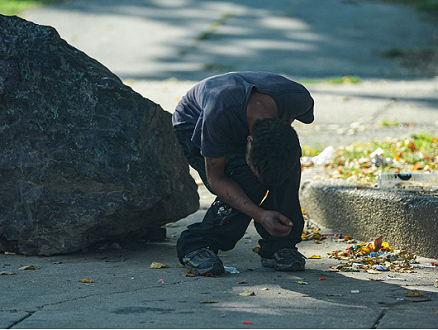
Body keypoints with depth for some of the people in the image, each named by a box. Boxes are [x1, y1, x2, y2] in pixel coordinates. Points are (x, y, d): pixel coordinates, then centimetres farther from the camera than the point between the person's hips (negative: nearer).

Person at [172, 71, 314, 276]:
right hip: (192, 127, -4)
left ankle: (278, 246, -10)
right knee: (249, 178, -30)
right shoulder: (218, 115, -45)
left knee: (289, 166, -25)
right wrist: (260, 215, -42)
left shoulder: (299, 99, -32)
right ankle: (195, 245, -14)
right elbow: (215, 178, -32)